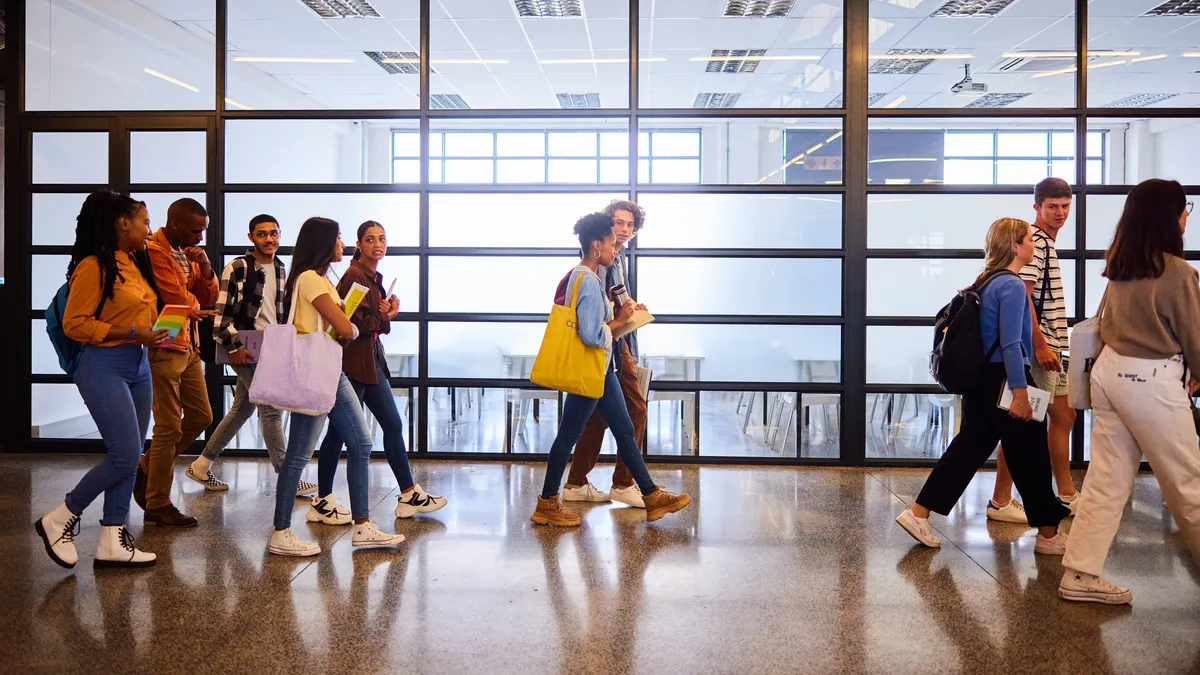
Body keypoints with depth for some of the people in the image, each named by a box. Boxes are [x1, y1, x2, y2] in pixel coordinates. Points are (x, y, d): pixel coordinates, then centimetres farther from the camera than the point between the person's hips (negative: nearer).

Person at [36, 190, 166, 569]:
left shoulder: (135, 263, 12)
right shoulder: (94, 266, -12)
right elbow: (74, 324, -15)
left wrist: (153, 332, 8)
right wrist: (131, 334, -19)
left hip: (138, 366, 9)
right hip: (104, 368, -9)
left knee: (130, 456, 7)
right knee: (125, 455, -10)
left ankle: (112, 542, 14)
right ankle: (60, 520, 11)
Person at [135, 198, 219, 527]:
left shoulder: (187, 252, 13)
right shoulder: (154, 251, -15)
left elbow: (209, 298, 12)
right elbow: (178, 300, -19)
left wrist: (205, 268, -5)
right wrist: (195, 305, 2)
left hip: (188, 346, 9)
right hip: (164, 348, -9)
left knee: (201, 416, 14)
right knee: (169, 427, -3)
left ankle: (147, 469, 30)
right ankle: (157, 506, 9)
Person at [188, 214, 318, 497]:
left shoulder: (281, 269, 12)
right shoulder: (237, 268, -10)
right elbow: (222, 311, -12)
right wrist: (234, 347, -18)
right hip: (245, 350, -8)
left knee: (241, 410, 13)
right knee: (271, 410, -7)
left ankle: (201, 466, 26)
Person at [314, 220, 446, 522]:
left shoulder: (374, 277, 14)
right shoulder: (355, 276, -15)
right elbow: (355, 323, -21)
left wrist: (386, 312, -7)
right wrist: (385, 317, -5)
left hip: (371, 359, 10)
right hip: (352, 360, -10)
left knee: (393, 425, 12)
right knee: (340, 430, -1)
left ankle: (409, 495, 20)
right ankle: (322, 503, 11)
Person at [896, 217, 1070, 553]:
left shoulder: (989, 281, 13)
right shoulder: (1012, 286, -15)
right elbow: (1011, 344, -21)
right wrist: (1020, 393, -22)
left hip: (982, 380, 9)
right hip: (1003, 381, -9)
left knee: (969, 448, 11)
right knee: (1030, 456, 4)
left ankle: (918, 513, 10)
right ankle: (1048, 534, 17)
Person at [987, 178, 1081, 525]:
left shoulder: (1047, 241, 17)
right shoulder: (1033, 241, -14)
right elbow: (1021, 296, -23)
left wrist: (1054, 345, 21)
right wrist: (1040, 346, -24)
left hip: (1052, 346, 11)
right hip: (1037, 346, -11)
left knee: (1063, 416, 18)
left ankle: (1067, 496, 30)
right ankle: (1000, 502, 3)